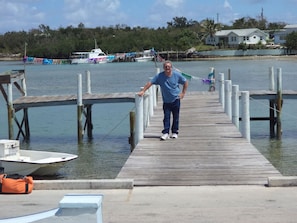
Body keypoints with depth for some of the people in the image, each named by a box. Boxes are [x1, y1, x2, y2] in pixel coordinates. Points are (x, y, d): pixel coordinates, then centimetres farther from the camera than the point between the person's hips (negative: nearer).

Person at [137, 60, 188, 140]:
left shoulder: (177, 75, -6)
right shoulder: (159, 76, -10)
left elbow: (185, 82, 6)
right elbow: (150, 83, -13)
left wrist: (183, 93, 0)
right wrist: (143, 91, -22)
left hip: (176, 99, 0)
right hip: (166, 101, 0)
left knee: (175, 117, 6)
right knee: (166, 116, -6)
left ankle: (174, 132, 16)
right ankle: (165, 133, -7)